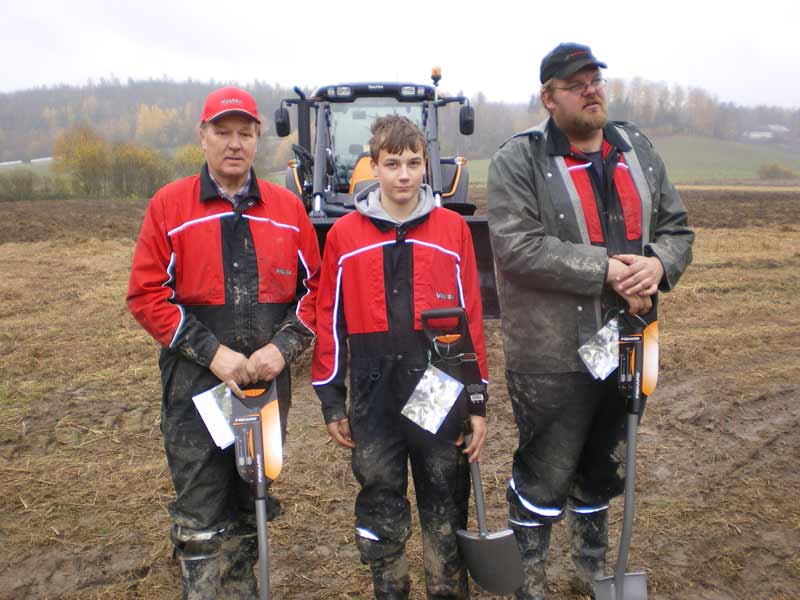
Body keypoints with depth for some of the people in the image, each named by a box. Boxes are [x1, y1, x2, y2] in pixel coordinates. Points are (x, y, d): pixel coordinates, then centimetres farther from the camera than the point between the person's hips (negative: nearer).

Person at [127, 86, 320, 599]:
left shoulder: (287, 208, 4)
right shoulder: (169, 205, -2)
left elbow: (314, 287, 5)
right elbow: (147, 294, -6)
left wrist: (283, 347, -11)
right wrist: (213, 353, -15)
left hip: (269, 380, 3)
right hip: (197, 384, -2)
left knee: (251, 508, 19)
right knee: (202, 518, 4)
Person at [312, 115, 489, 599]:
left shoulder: (453, 229, 0)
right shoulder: (344, 235, 0)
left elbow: (471, 318, 1)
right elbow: (330, 320, 3)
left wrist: (477, 400, 0)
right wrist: (331, 400, 3)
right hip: (374, 398, 1)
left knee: (446, 509, 13)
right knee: (381, 510, 14)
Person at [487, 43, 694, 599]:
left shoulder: (639, 150, 11)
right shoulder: (519, 161, -9)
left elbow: (677, 228, 12)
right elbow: (518, 247, -22)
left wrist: (658, 262, -11)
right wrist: (606, 269, -22)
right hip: (553, 357, -6)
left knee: (604, 469, 22)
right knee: (545, 476, 6)